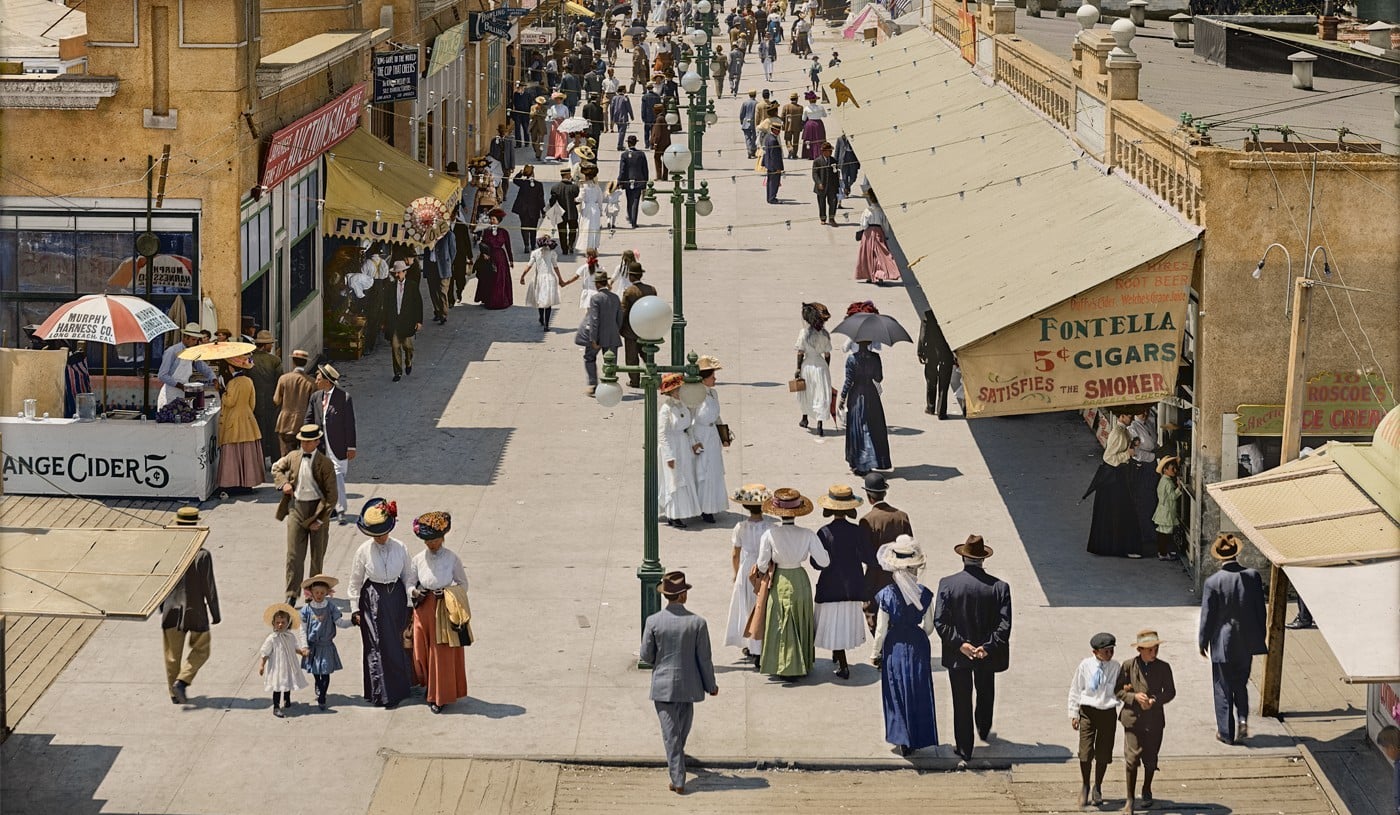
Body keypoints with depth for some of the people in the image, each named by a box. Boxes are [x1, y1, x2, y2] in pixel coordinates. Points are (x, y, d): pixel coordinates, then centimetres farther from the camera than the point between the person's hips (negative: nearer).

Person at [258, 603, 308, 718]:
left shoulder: (291, 636, -2)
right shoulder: (272, 638, -16)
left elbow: (296, 648, 9)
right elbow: (265, 653, -11)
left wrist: (302, 652, -10)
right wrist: (261, 665, -11)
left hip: (289, 666, 5)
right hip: (277, 667, -5)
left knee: (288, 684, 22)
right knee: (278, 687, -3)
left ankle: (287, 701, 44)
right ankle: (276, 708, 4)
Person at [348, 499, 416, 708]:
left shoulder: (400, 548, -3)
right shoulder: (363, 551, -7)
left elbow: (409, 577, 7)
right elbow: (355, 583, 1)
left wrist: (410, 603, 6)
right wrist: (355, 610, 1)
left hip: (396, 598, 2)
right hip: (373, 601, -2)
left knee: (397, 643, 7)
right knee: (378, 646, -2)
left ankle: (399, 688, 22)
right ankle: (381, 693, 5)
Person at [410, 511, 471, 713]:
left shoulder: (452, 558, -8)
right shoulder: (418, 559, -1)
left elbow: (463, 584, 1)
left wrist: (446, 593, -15)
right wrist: (416, 592, -11)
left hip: (445, 611, -3)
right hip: (424, 611, 3)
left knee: (443, 653, 1)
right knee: (422, 650, 8)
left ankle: (440, 696, 11)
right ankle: (428, 686, 30)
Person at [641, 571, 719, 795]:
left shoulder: (653, 622, -13)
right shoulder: (697, 623, -14)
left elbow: (646, 656, -5)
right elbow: (704, 658, -8)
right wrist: (711, 685, 6)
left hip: (663, 686, -1)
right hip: (688, 685, 1)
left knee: (670, 733, 4)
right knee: (683, 729, 24)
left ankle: (678, 780, 0)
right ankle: (677, 770, 47)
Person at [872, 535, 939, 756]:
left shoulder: (886, 595, -18)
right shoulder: (924, 593, -12)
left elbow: (881, 630, -11)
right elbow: (929, 627, -3)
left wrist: (876, 653, 3)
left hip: (895, 649, -2)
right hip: (918, 647, 2)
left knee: (898, 695, 12)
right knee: (919, 693, 15)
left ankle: (903, 741, 17)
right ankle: (918, 737, 23)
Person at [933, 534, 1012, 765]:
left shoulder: (947, 584, -15)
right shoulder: (999, 587, -13)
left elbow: (940, 622, -18)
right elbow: (1004, 625, -18)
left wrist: (960, 644, -17)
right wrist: (987, 647, -17)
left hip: (957, 655, -1)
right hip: (987, 656, 1)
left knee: (962, 701, 11)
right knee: (985, 693, 28)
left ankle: (964, 749, 18)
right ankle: (984, 730, 50)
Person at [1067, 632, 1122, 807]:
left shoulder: (1115, 667, -1)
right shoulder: (1085, 666, -7)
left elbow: (1118, 691, 12)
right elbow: (1075, 690, 2)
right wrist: (1074, 714, 3)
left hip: (1108, 712, 2)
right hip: (1088, 712, -2)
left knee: (1104, 753, 7)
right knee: (1086, 752, -3)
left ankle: (1097, 788, 26)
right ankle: (1084, 787, 19)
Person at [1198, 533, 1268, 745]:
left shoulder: (1213, 582, -17)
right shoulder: (1253, 576, -9)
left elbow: (1207, 616, -10)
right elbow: (1261, 610, -1)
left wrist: (1203, 641, 4)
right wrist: (1261, 637, 12)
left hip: (1222, 643, -3)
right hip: (1247, 642, 3)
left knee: (1223, 689, 10)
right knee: (1241, 684, 21)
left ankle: (1226, 732, 14)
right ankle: (1242, 720, 3)